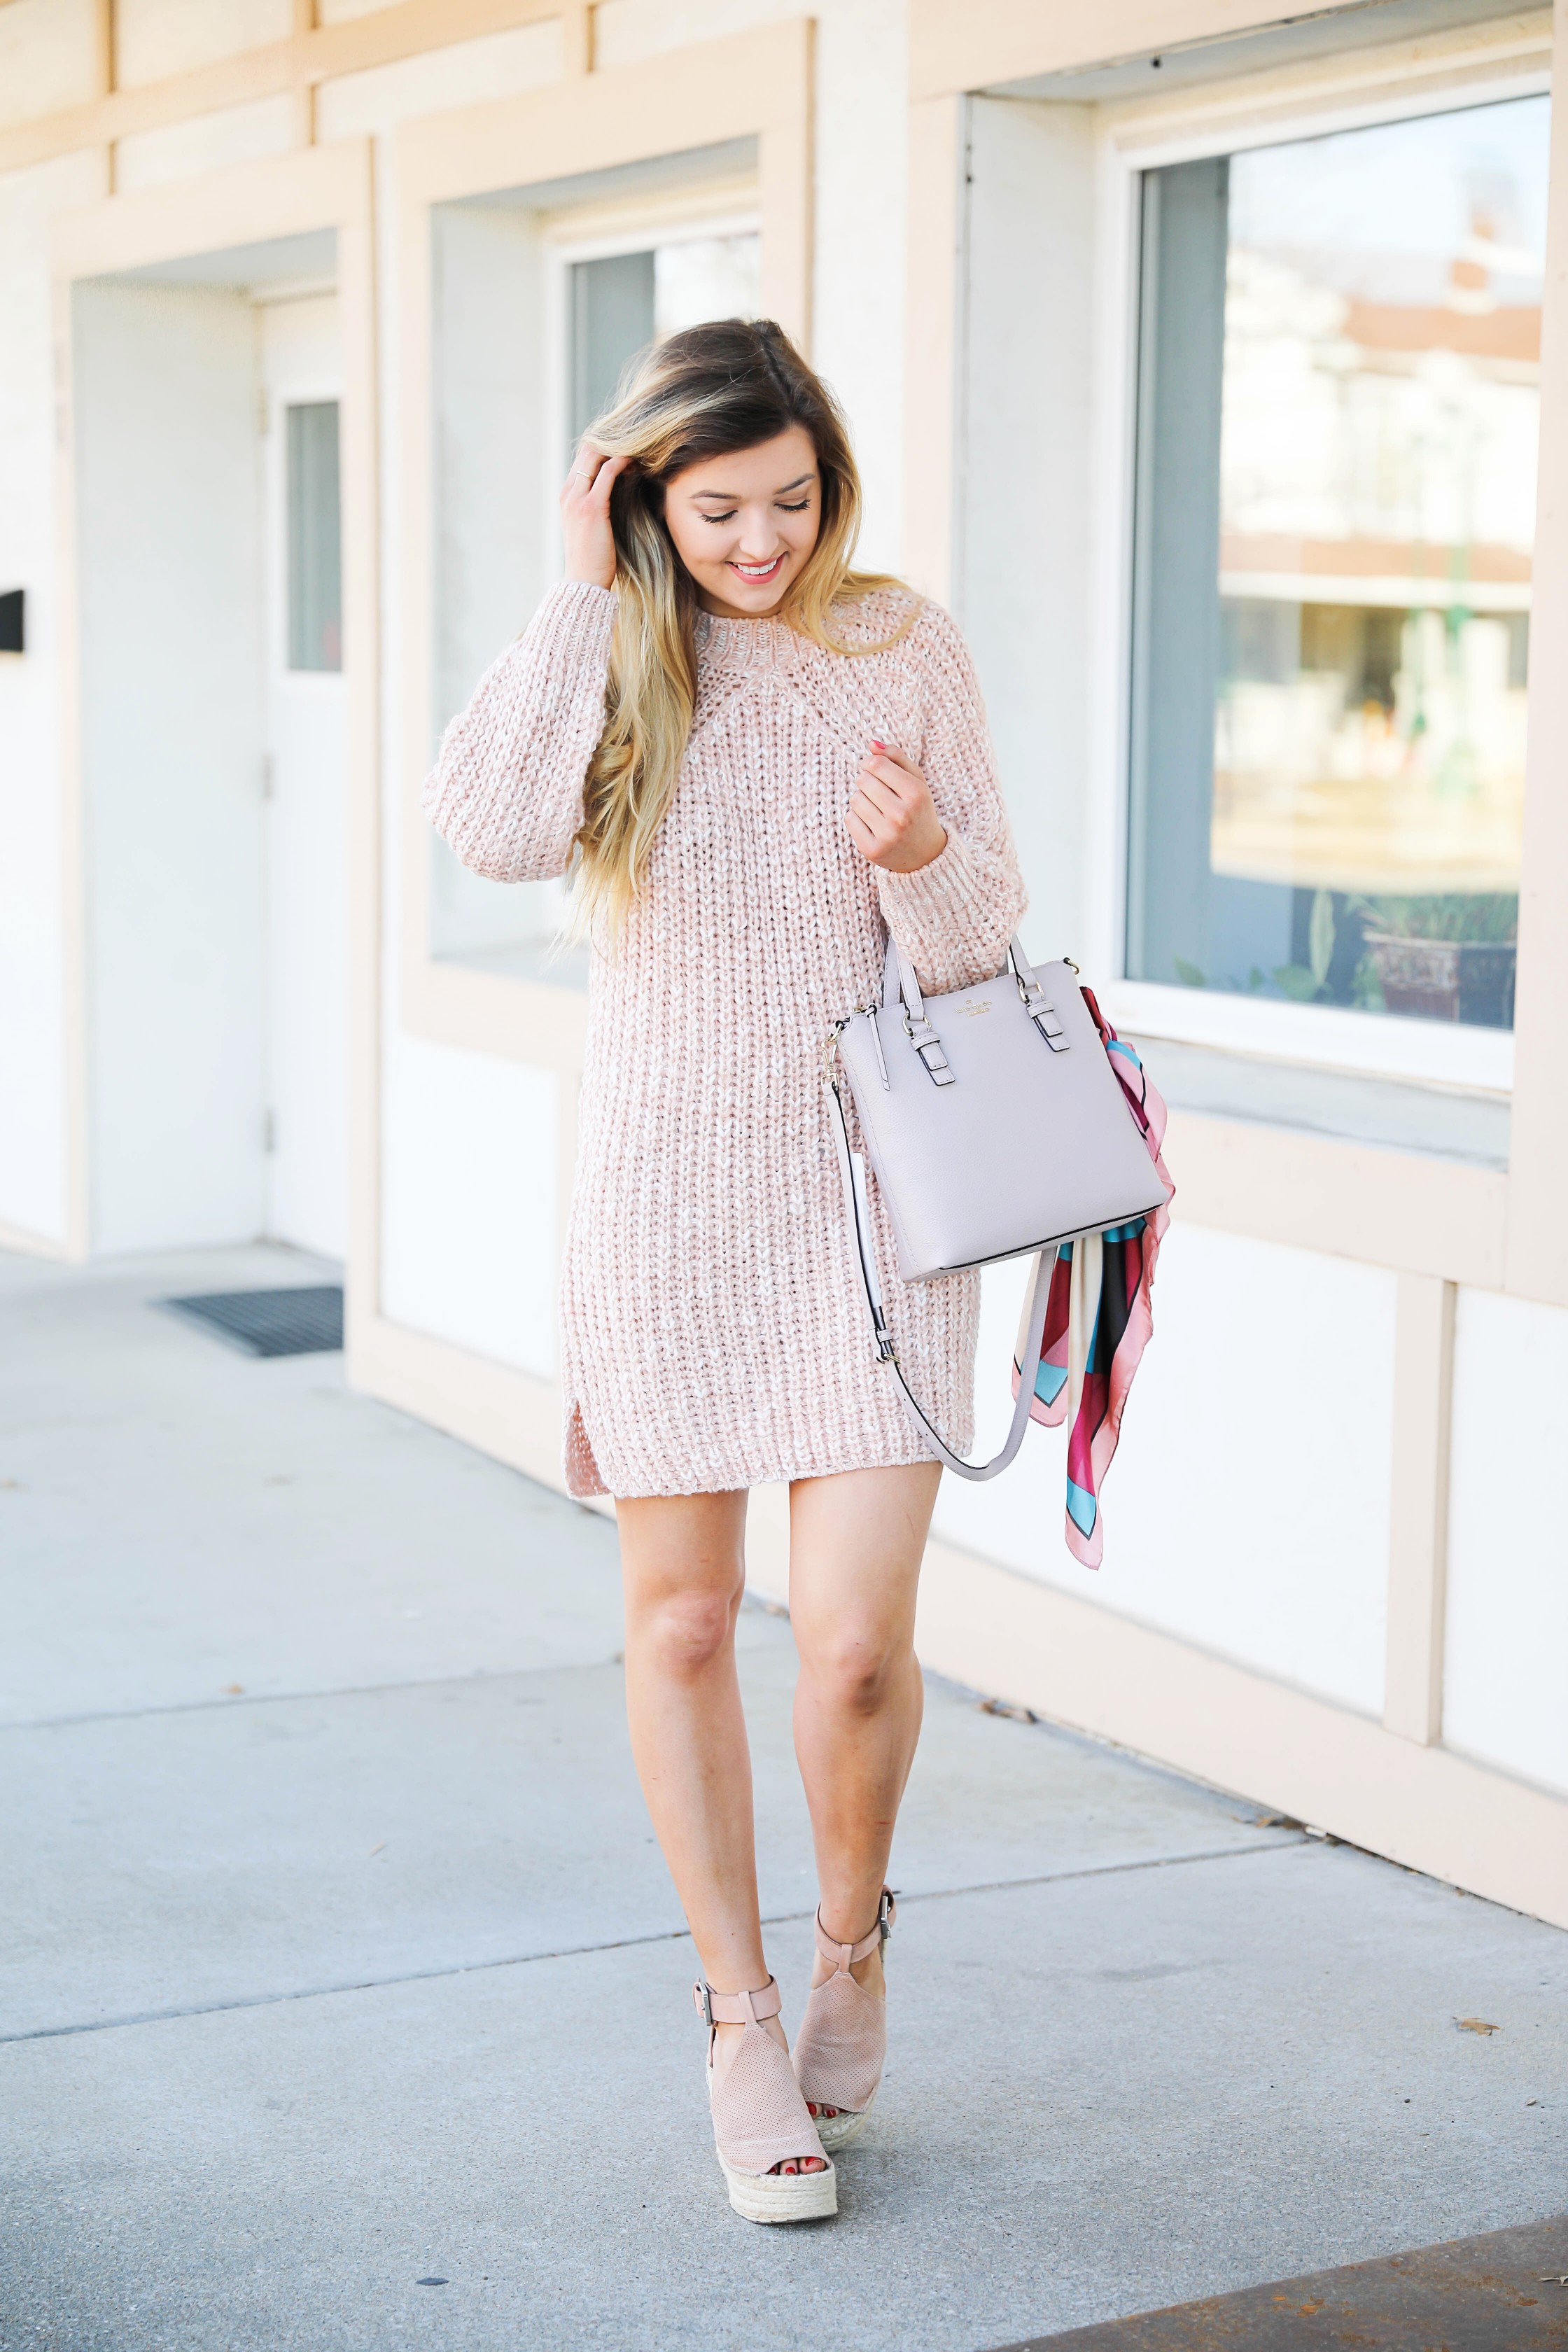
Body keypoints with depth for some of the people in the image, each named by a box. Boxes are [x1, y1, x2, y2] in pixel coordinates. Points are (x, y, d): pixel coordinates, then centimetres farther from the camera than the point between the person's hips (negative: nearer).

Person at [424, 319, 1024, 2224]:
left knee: (856, 1640, -8)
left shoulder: (903, 649, 1)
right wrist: (587, 589, -13)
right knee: (681, 1622, 8)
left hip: (872, 1189, -1)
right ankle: (740, 2017, 26)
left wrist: (925, 862, -19)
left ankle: (851, 1938, 23)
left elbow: (980, 943, 3)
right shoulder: (605, 655, 2)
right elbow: (494, 830, -20)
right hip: (663, 1188, 1)